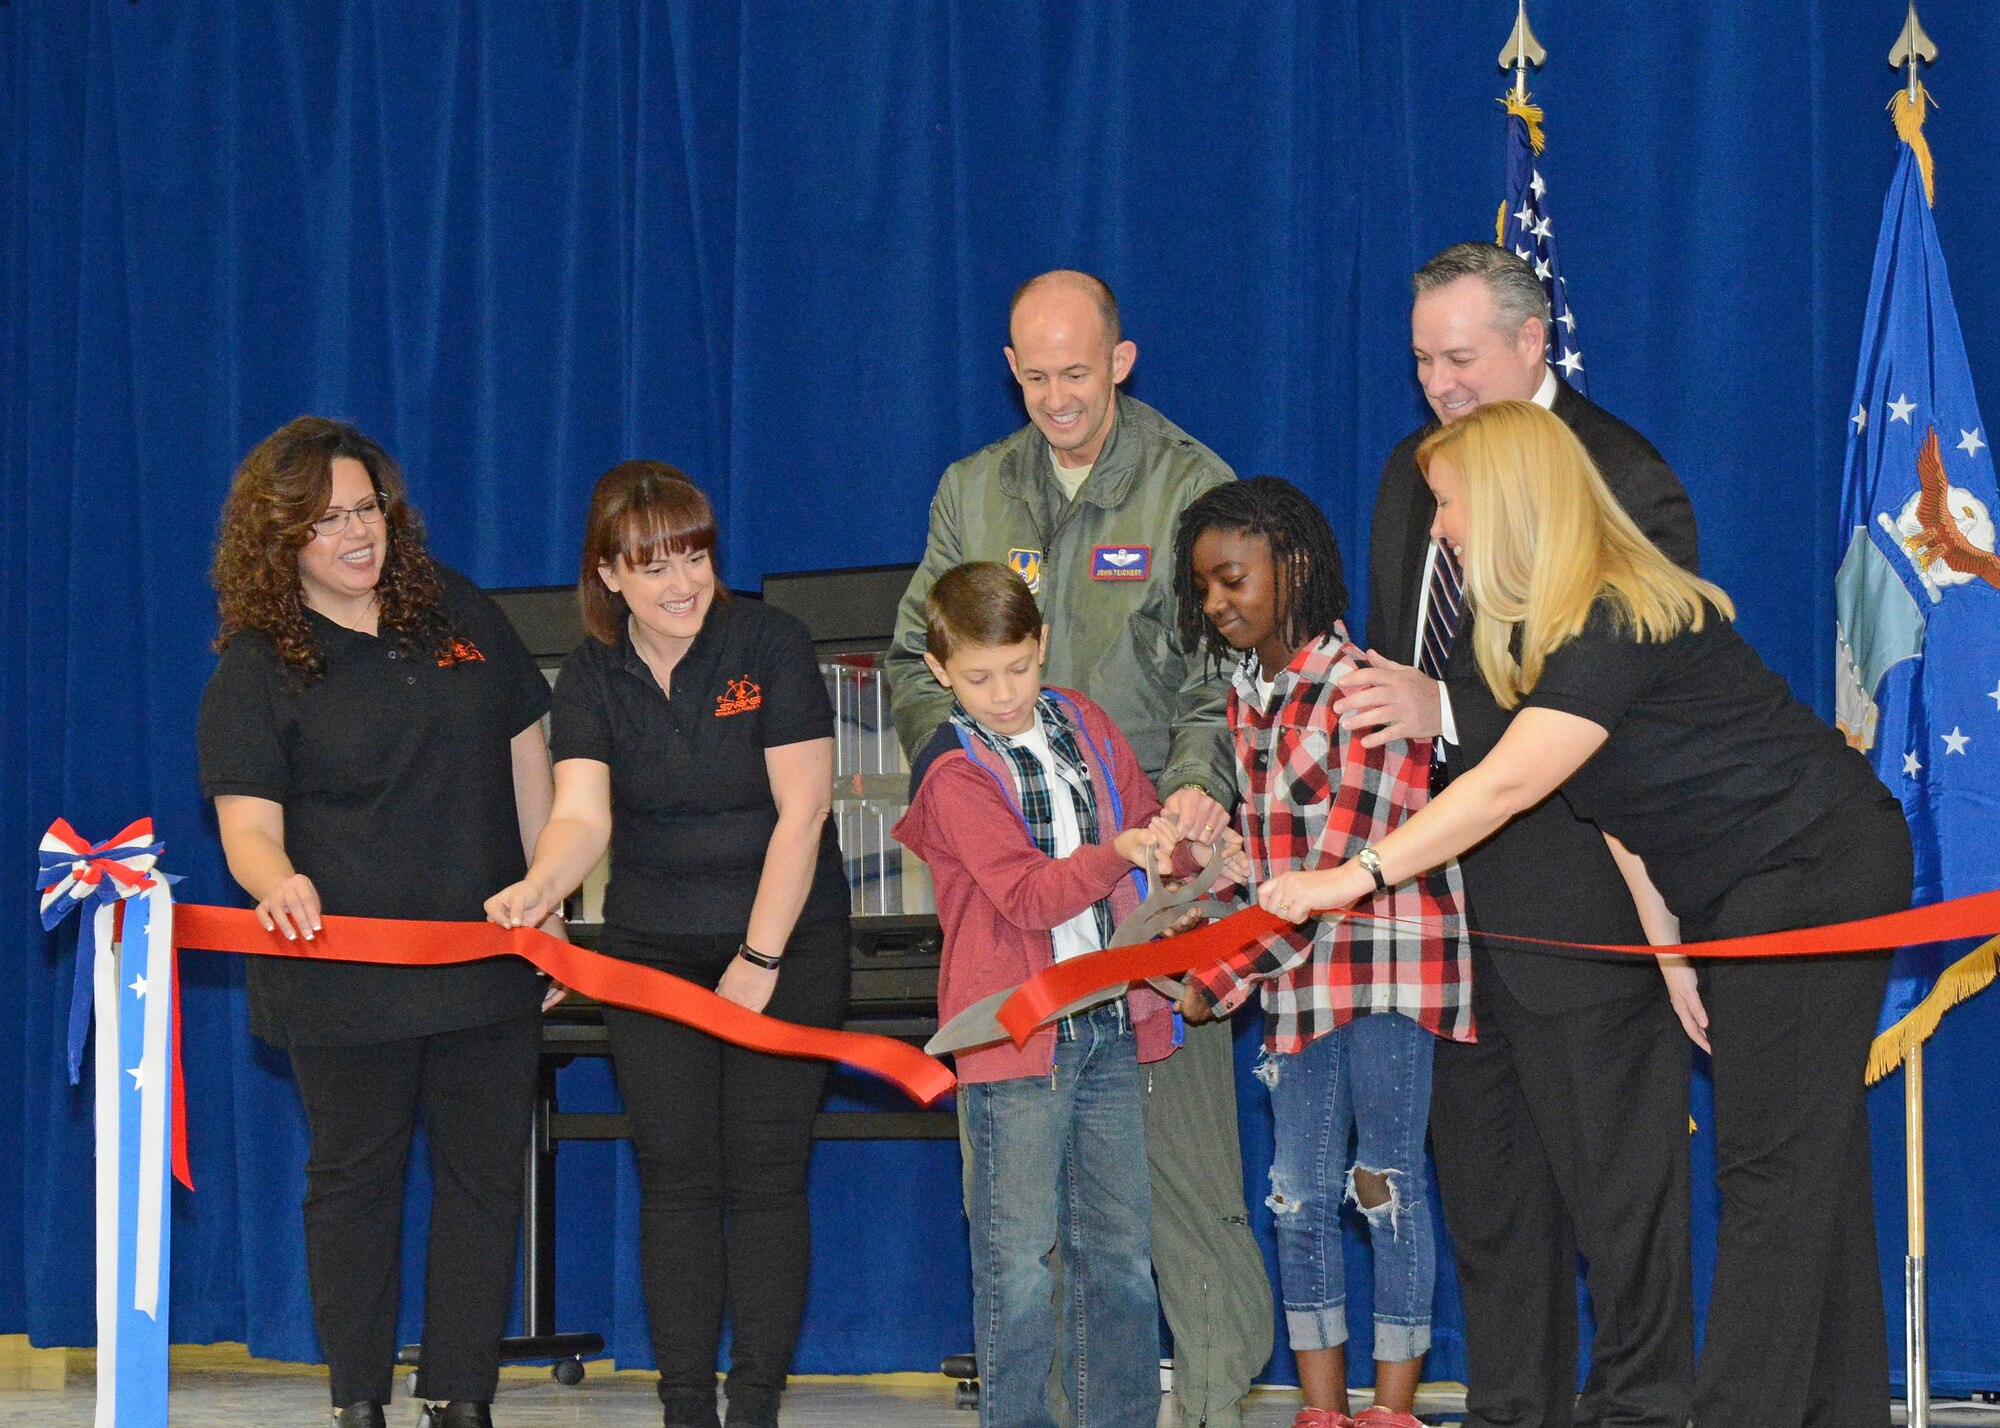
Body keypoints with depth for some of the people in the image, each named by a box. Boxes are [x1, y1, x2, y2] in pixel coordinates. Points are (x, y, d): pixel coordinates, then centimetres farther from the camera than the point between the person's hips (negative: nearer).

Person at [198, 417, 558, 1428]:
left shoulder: (458, 616, 6)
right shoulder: (256, 671, -5)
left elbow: (525, 759, 14)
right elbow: (248, 828, -13)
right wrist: (278, 882, -36)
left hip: (487, 959, 3)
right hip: (342, 981, -3)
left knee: (484, 1180, 6)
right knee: (353, 1182, 7)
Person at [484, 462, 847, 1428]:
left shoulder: (768, 645, -9)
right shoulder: (592, 678, 0)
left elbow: (802, 811, -11)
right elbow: (582, 815, -13)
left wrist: (759, 958, -14)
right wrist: (538, 886, -36)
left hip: (787, 942, -3)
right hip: (651, 947, 3)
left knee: (764, 1176, -2)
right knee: (674, 1177, 3)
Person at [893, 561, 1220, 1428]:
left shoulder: (1086, 727, 11)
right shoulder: (953, 772, -7)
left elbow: (1143, 821, 21)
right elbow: (1028, 894, -17)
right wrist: (1116, 854, -31)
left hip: (1109, 1027, 6)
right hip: (1014, 1033, -6)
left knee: (1120, 1247, 10)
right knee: (1021, 1255, -3)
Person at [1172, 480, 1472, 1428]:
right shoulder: (1246, 697, 11)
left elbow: (1337, 873, -18)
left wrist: (1216, 984, -16)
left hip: (1389, 966, -8)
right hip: (1298, 977, 8)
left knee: (1386, 1187, -3)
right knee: (1299, 1197, 6)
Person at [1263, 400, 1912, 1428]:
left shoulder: (1619, 623, -24)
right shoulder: (1548, 625, 8)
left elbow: (1506, 784, -31)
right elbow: (1618, 796, 11)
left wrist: (1353, 877, -32)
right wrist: (1664, 936, 4)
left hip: (1819, 864, -10)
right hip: (1734, 894, 10)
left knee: (1773, 1161, -10)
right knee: (1804, 1162, 10)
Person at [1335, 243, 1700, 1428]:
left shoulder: (1624, 481, -12)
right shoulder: (1415, 470, 13)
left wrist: (1447, 711, -28)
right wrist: (1375, 703, 3)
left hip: (1577, 888, -8)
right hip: (1446, 881, 8)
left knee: (1617, 1170, -1)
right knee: (1483, 1167, 14)